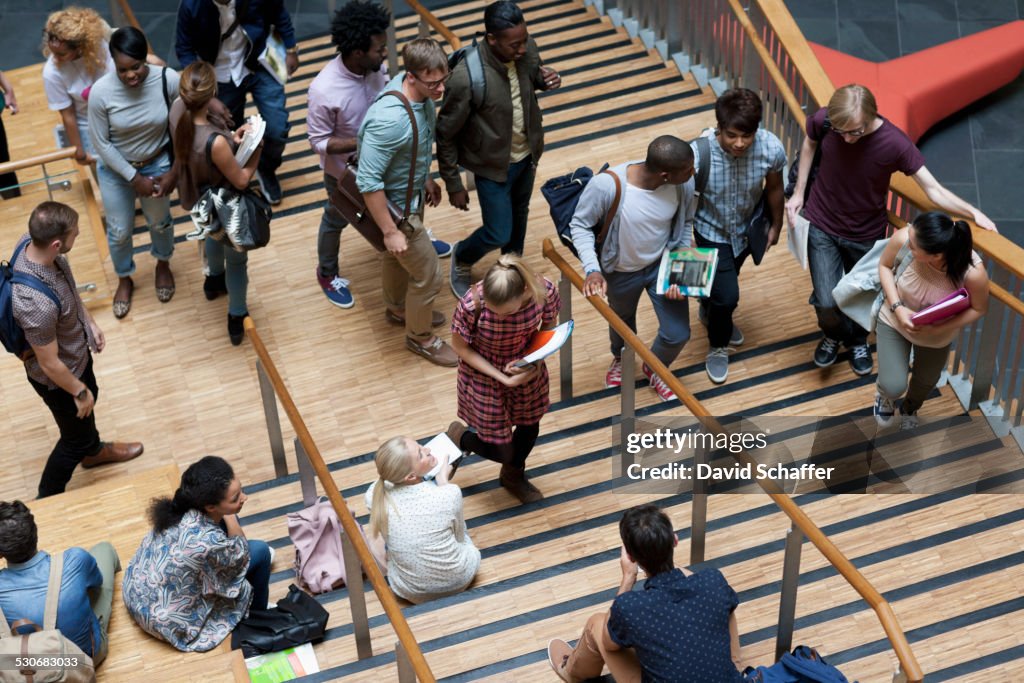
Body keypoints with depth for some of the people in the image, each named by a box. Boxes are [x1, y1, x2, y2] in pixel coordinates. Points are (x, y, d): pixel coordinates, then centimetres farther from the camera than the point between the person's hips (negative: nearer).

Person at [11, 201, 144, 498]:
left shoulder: (32, 241, -22)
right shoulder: (37, 303, -46)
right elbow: (49, 363, -29)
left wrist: (90, 321, 9)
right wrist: (79, 392, -13)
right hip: (58, 377, -8)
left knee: (90, 397, 34)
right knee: (75, 438, 18)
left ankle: (93, 451, 65)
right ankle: (47, 501, 44)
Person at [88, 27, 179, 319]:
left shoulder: (169, 80, -28)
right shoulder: (101, 92, -30)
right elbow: (101, 143, -17)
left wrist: (175, 171, -13)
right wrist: (134, 178, -15)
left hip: (158, 163, 1)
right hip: (116, 169, -1)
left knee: (160, 221, 25)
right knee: (120, 231, 17)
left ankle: (163, 265, 57)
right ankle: (124, 279, 48)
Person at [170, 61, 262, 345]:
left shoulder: (178, 110, -25)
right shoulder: (215, 142, -45)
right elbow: (241, 180, -26)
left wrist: (232, 138, -13)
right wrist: (257, 148, -13)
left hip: (199, 200, 7)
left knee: (214, 234, 40)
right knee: (236, 260, 23)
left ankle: (214, 281, 68)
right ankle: (237, 320, 45)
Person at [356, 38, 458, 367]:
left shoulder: (420, 92, -14)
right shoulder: (388, 120, -41)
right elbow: (368, 182, -32)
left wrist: (426, 178, 19)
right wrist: (390, 231, -23)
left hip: (412, 192, 8)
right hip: (396, 207, -8)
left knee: (395, 256, 32)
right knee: (428, 275, 9)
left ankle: (398, 308, 58)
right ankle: (420, 337, 35)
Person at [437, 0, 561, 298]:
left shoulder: (526, 50, -18)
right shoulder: (466, 77, -35)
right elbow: (446, 134, -22)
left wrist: (546, 78, -18)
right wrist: (454, 185, -13)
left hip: (527, 155, 6)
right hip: (492, 165, -6)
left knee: (519, 215, 26)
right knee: (498, 234, 7)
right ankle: (462, 259, 40)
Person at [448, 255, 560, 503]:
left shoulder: (545, 291, -29)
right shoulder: (472, 304, -37)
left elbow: (549, 327, -6)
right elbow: (459, 346, -18)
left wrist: (535, 358, -24)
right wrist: (503, 378, -24)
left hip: (527, 369, 4)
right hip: (485, 376, -3)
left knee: (529, 427, 26)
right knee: (502, 451, 7)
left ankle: (513, 476, 58)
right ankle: (459, 437, 41)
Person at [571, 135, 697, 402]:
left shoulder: (685, 184, -27)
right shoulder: (606, 186, -39)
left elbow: (685, 223, -6)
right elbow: (580, 225, -21)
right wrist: (592, 269, -31)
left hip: (663, 264, 2)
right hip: (621, 271, -2)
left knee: (678, 334, 6)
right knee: (622, 320, 28)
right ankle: (620, 358, 65)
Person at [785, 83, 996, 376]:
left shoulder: (895, 144, -28)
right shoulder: (822, 121, -23)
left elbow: (933, 189, -23)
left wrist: (973, 212, -37)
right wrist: (798, 193, 1)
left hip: (866, 234, 0)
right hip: (822, 227, 0)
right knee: (826, 302, -2)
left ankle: (858, 341, 53)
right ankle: (833, 334, 36)